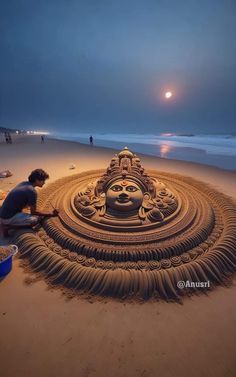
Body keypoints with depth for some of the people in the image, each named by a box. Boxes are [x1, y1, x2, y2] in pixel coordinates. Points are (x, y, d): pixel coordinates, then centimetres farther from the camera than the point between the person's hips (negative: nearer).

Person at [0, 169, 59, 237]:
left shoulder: (24, 183, 6)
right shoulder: (32, 191, -20)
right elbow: (33, 212, -11)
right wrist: (51, 214, -5)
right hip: (8, 217, -9)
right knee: (37, 219, -18)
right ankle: (8, 226, -8)